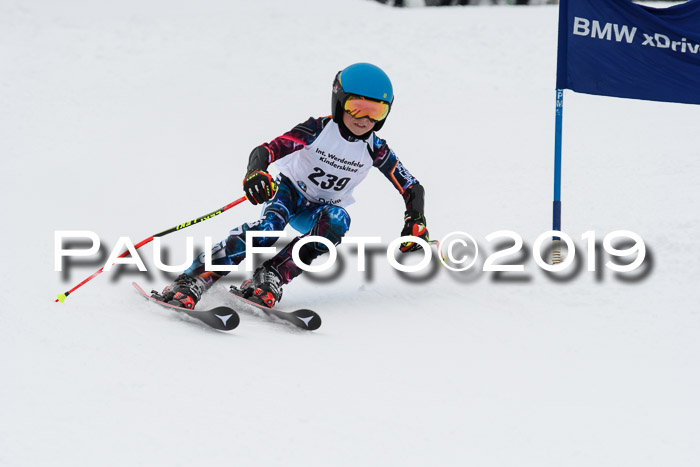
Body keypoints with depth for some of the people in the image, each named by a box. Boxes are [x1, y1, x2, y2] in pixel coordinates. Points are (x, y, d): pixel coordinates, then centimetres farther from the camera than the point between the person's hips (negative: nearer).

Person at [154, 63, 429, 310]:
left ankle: (272, 277, -37)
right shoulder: (318, 129, -19)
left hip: (321, 210, 3)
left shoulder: (375, 149, -11)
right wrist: (255, 172, -50)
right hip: (290, 190, -3)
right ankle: (194, 279, -43)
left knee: (337, 221, -34)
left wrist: (416, 221, -22)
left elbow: (412, 188, -4)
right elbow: (268, 149, -28)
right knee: (270, 226, -35)